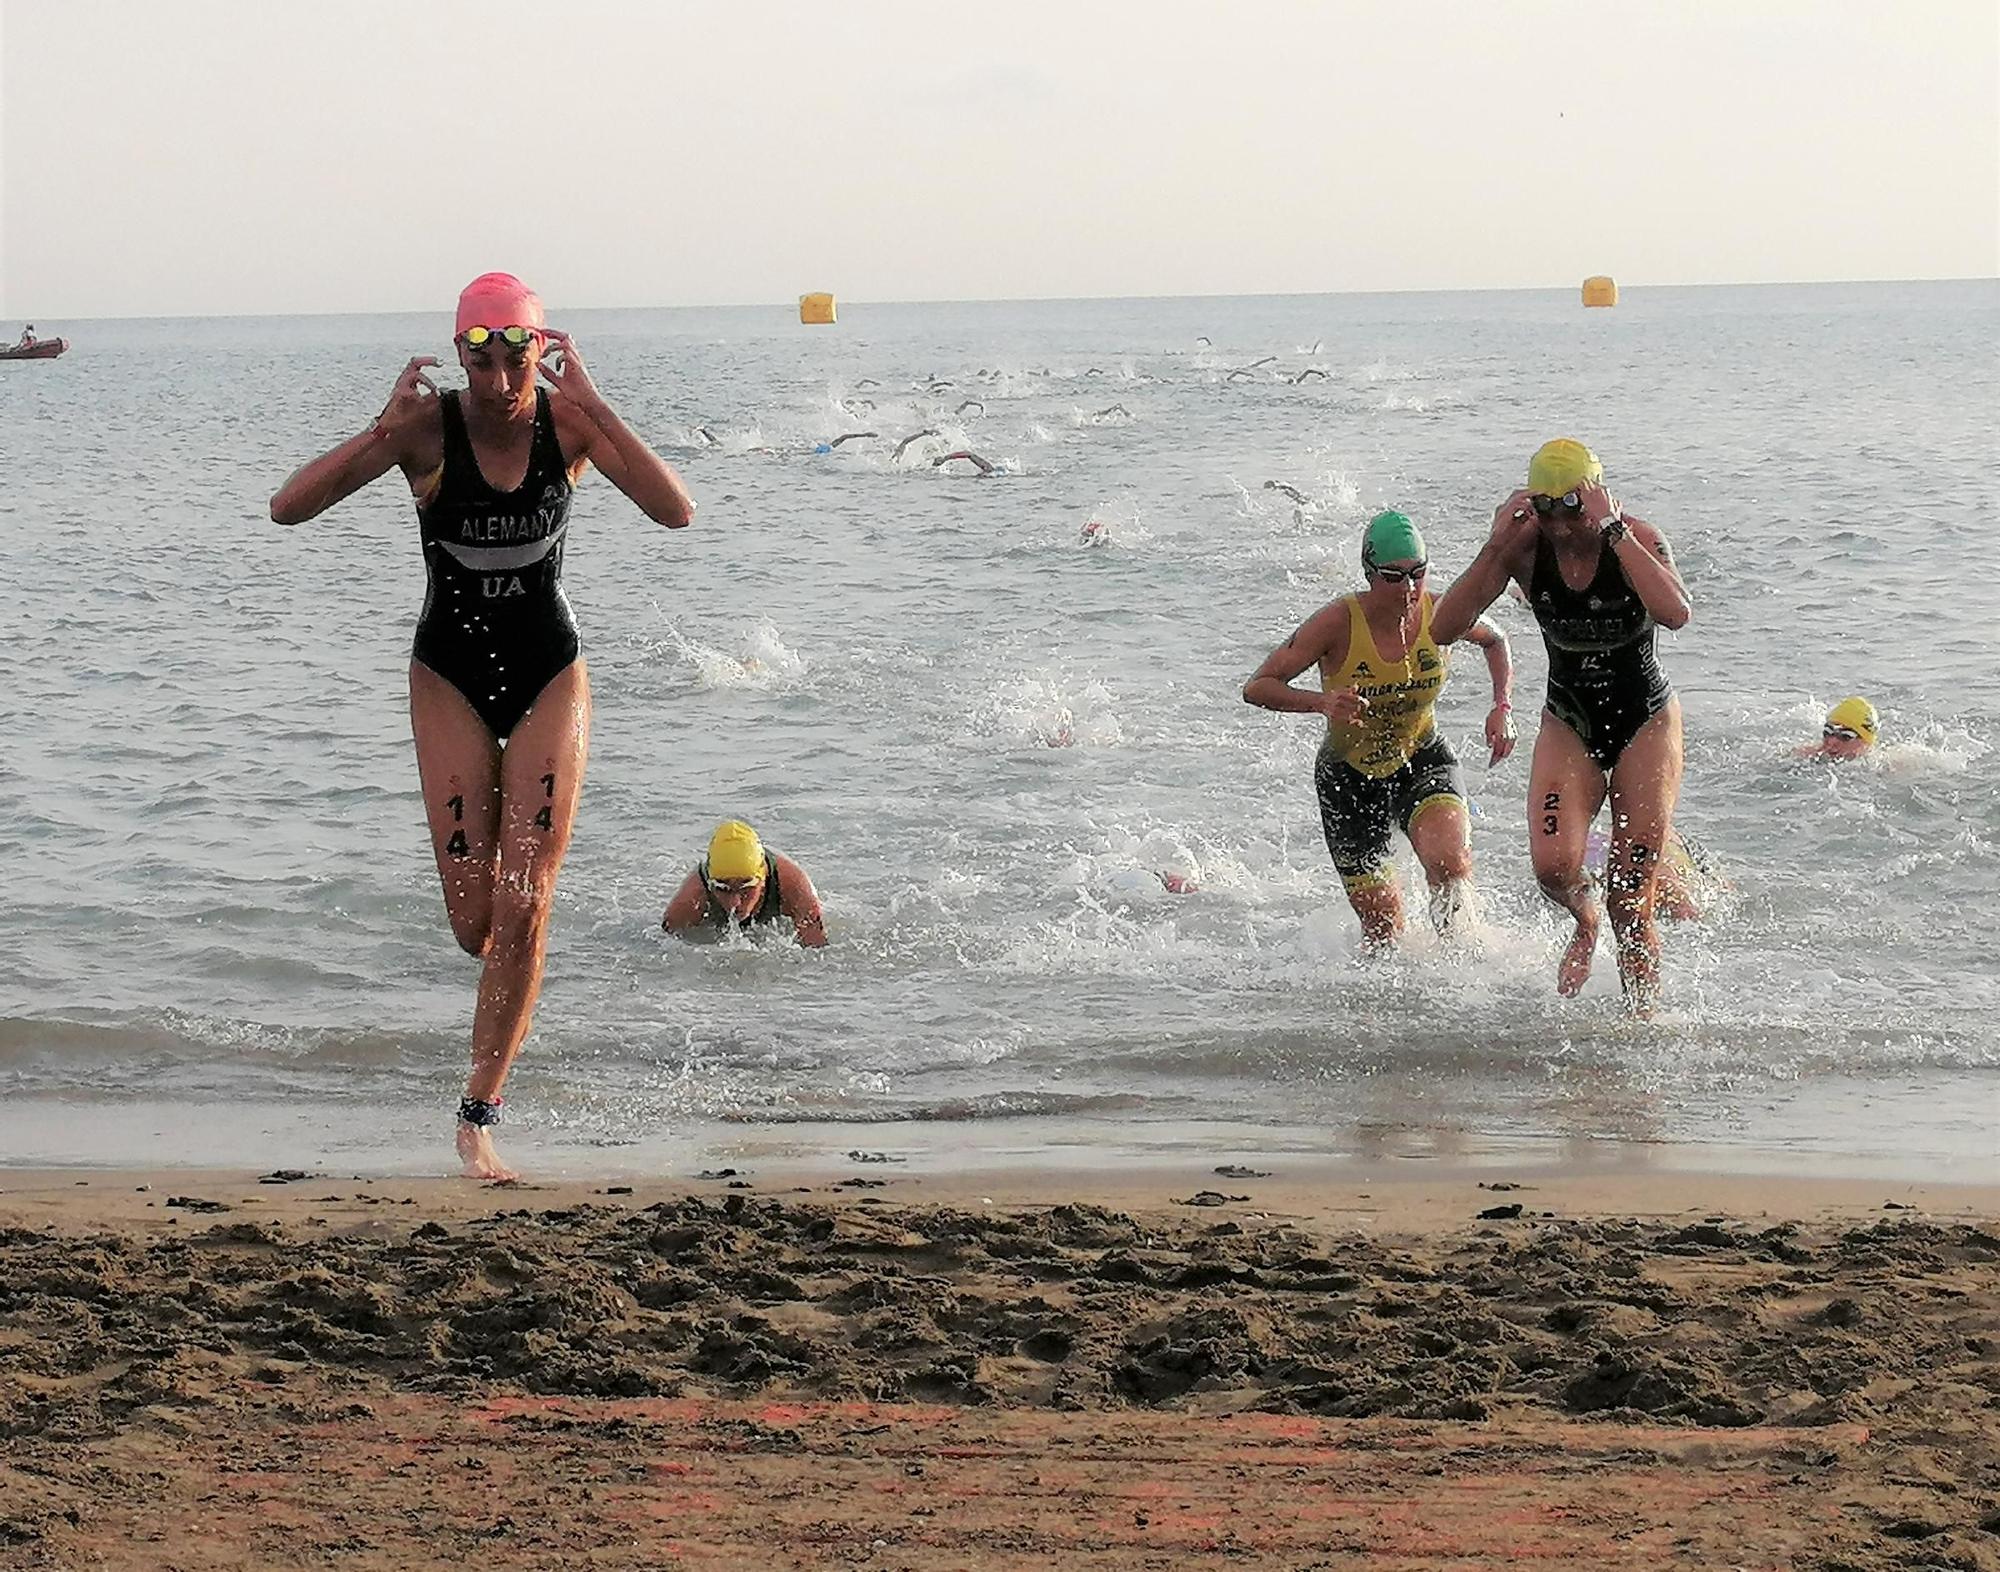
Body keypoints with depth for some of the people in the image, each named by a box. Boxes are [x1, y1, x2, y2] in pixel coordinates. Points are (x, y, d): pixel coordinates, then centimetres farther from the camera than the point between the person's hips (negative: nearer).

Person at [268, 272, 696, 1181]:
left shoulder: (568, 422, -11)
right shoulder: (427, 428, -14)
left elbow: (675, 511, -24)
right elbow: (288, 508, -19)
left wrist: (595, 407, -30)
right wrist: (384, 431, -31)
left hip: (549, 676, 0)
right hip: (451, 677, 0)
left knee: (524, 909, -8)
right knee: (473, 919, -3)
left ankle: (478, 1117, 1)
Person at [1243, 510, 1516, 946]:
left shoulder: (1441, 616, -14)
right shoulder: (1339, 622, -23)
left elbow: (1494, 640, 11)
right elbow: (1256, 687, -22)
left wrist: (1502, 708, -3)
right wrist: (1321, 702, -39)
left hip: (1423, 759, 1)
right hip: (1350, 775, -1)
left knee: (1449, 862, -32)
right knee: (1385, 933, 1)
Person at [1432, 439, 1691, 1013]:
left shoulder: (1638, 539, -19)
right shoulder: (1525, 548, -12)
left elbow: (1676, 613, -40)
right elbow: (1443, 628, -19)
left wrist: (1612, 530, -38)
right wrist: (1495, 546, -28)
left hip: (1646, 723, -2)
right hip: (1568, 724, 2)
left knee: (1630, 901, -4)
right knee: (1553, 866, -22)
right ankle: (1583, 921, 13)